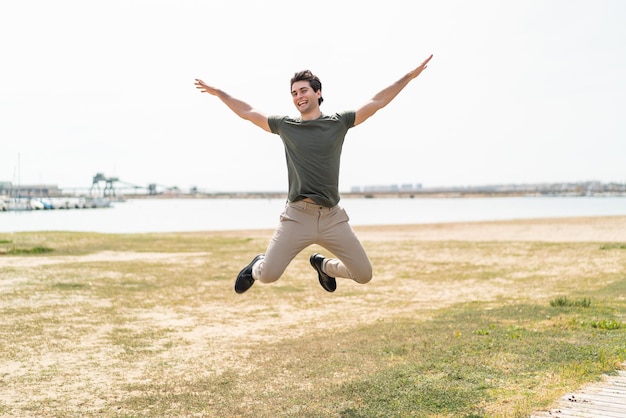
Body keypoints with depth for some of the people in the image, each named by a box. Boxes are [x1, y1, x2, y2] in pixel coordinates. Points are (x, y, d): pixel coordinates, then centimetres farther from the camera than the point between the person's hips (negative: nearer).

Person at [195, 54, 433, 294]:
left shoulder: (339, 122, 7)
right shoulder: (285, 126, 9)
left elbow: (378, 103, 8)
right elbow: (247, 112, 18)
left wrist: (409, 76, 7)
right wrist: (218, 92, 21)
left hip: (332, 217, 1)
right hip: (297, 215, -1)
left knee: (364, 275, 3)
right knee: (267, 275, -10)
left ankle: (323, 265, 33)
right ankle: (256, 267, 28)